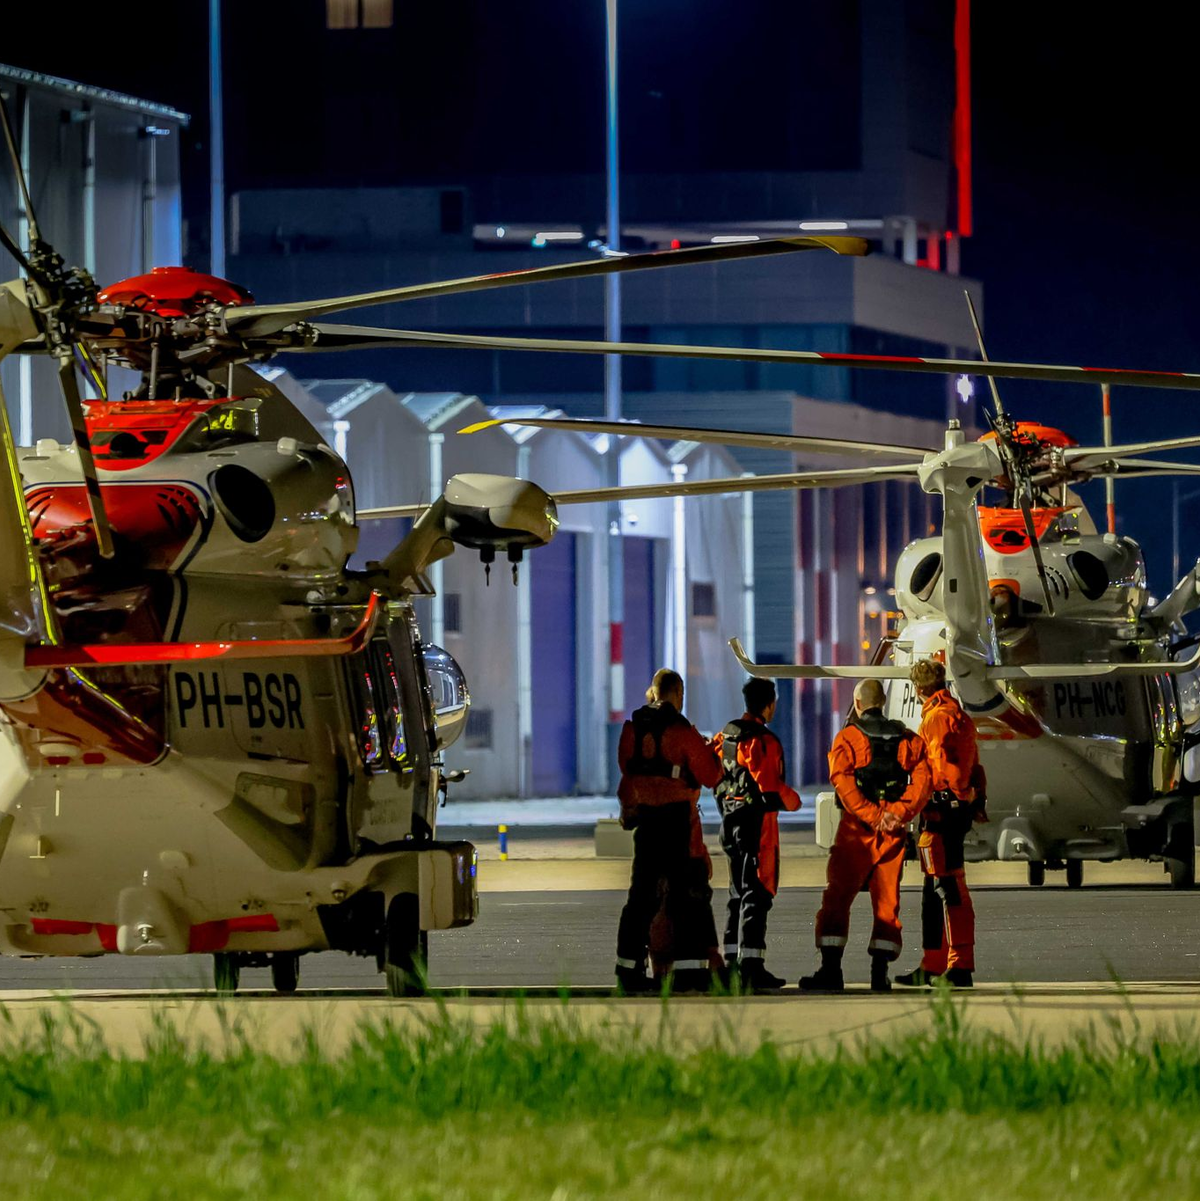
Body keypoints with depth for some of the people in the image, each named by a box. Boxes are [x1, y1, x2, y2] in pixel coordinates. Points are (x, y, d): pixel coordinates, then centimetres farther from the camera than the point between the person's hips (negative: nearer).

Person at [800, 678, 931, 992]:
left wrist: (873, 816, -18)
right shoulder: (908, 740, 10)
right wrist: (898, 813, -11)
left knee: (837, 898, 2)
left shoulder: (847, 739, -2)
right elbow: (922, 780, -2)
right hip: (893, 835, 3)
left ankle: (831, 969, -4)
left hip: (857, 827, -3)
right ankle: (880, 972, 2)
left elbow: (844, 784, -16)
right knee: (887, 901, 8)